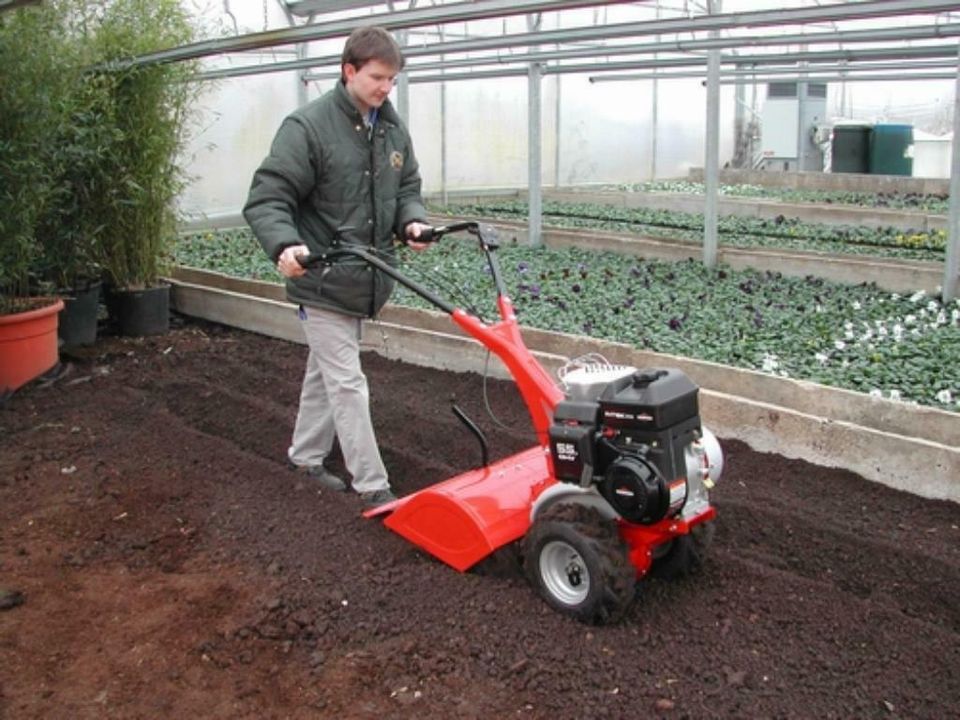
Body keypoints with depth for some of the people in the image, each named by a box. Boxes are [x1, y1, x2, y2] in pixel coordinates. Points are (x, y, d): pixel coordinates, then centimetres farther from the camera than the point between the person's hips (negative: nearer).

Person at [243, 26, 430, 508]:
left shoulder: (393, 129, 6)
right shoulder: (308, 126, -15)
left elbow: (407, 187, 17)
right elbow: (266, 199, -17)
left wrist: (412, 220, -6)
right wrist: (284, 245, -35)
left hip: (362, 280, 7)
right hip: (321, 282, -7)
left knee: (326, 372, 20)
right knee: (347, 383, -3)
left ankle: (306, 456, 37)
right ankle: (373, 487, 5)